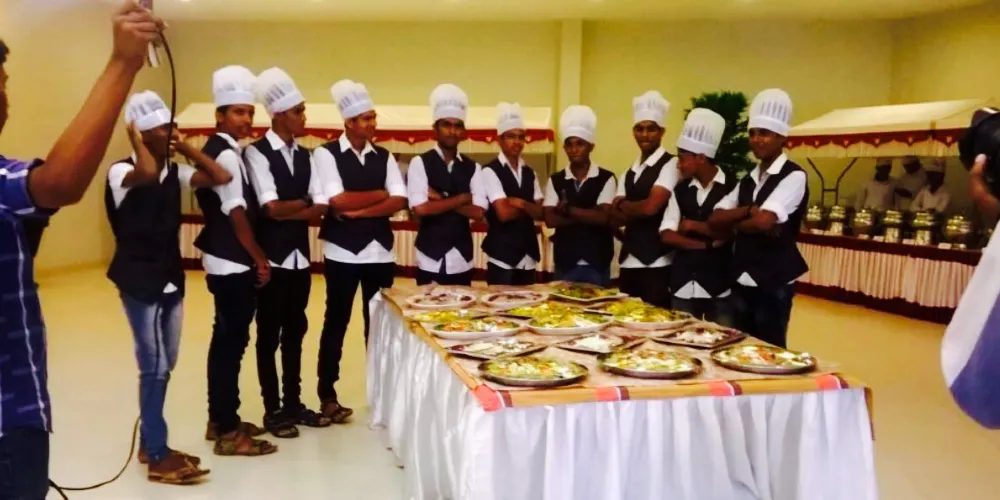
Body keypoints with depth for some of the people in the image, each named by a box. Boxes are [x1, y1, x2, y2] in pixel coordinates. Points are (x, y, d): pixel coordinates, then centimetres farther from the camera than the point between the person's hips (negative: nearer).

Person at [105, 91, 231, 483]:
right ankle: (158, 457, 6)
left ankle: (149, 443, 28)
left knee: (164, 365, 14)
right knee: (154, 367, -5)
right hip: (139, 281, -7)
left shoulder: (175, 173, 6)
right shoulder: (121, 172, -14)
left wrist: (186, 148, 0)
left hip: (171, 278, 7)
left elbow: (222, 177, -1)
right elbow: (147, 173, -37)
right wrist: (135, 138, -21)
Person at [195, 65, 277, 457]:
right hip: (234, 263, -10)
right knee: (232, 341, -3)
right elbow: (237, 213, -19)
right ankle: (228, 432, 6)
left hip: (226, 260, 10)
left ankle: (220, 419, 28)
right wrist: (260, 259, -12)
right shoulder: (227, 155, -16)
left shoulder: (215, 150, 14)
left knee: (226, 339, 16)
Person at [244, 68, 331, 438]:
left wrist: (287, 212, -13)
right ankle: (273, 409, 15)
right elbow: (271, 208, -19)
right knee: (269, 334, 4)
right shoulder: (257, 152, -10)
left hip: (300, 255, 6)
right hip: (272, 257, -6)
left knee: (295, 332, 13)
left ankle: (294, 403, 24)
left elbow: (321, 207, 2)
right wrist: (302, 203, -5)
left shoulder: (303, 155, 10)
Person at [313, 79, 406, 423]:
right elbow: (336, 201, -16)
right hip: (342, 252, -4)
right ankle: (327, 395, 18)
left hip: (380, 251, 4)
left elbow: (398, 202, -4)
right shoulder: (326, 154, -4)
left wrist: (359, 211, -14)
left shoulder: (384, 157, 8)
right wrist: (377, 195, -7)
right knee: (336, 322, 6)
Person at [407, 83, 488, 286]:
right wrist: (460, 199, -8)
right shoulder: (420, 163, -4)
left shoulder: (472, 168, 6)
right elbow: (420, 208, -16)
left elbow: (478, 212, -5)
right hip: (430, 259, -3)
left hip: (462, 259, 3)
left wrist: (440, 199, -12)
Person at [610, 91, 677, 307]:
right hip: (629, 262, 7)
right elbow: (617, 217, 10)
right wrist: (636, 209, -9)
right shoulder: (631, 171, 15)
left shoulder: (670, 164, -6)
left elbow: (651, 207, -17)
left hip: (656, 263, -7)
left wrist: (624, 204, 0)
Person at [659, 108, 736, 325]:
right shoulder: (681, 190, 7)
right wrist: (706, 243, -9)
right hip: (683, 282, 4)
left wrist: (694, 226, -4)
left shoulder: (731, 188, -6)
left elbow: (726, 233, -12)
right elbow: (667, 234, 0)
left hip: (718, 282, -4)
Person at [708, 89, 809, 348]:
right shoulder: (747, 180, 12)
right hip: (743, 280, 7)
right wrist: (748, 211, -15)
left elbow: (764, 221, -22)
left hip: (774, 283, -7)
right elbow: (715, 218, 2)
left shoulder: (793, 176, -10)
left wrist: (735, 222, -2)